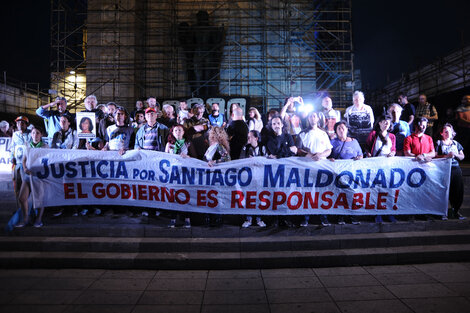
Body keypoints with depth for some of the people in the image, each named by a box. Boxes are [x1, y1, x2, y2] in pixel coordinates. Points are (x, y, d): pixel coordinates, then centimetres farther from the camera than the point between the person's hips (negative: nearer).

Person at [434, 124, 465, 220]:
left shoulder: (456, 144, 19)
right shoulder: (438, 143, 5)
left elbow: (462, 157, 15)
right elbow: (435, 156, -5)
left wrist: (455, 154, -5)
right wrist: (446, 156, -17)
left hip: (456, 168, 5)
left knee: (458, 190, 1)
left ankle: (455, 211, 13)